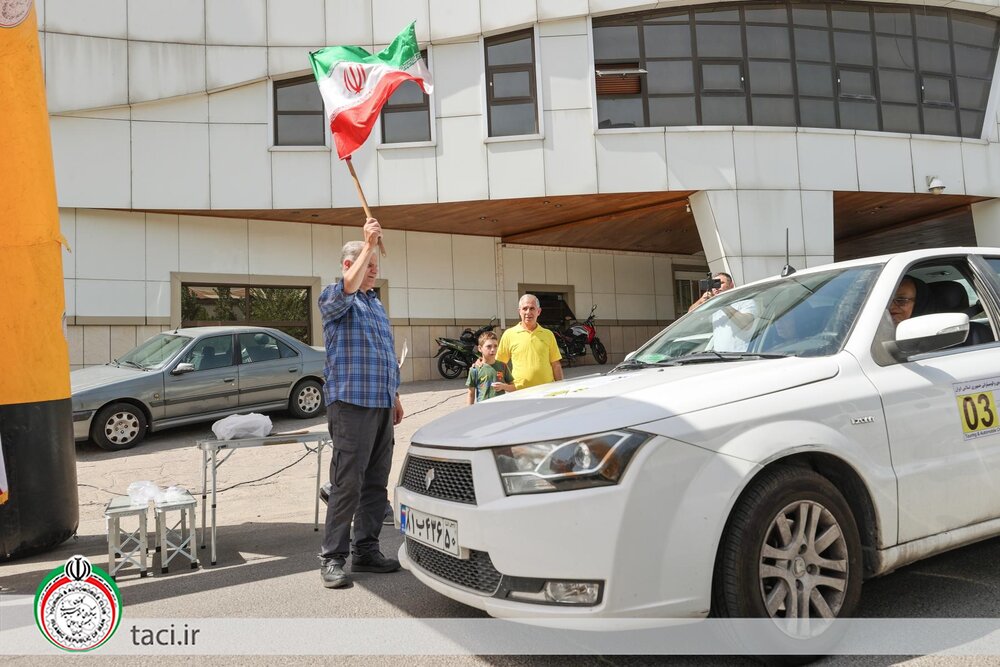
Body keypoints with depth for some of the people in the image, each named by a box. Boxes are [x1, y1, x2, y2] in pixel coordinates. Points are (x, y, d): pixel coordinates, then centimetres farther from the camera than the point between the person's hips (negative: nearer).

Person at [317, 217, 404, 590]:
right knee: (347, 484, -8)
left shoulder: (377, 304, 22)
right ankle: (333, 558, 1)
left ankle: (366, 550, 18)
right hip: (351, 404, -8)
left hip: (382, 405, 8)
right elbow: (347, 289, -28)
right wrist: (369, 243, -28)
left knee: (376, 483, 9)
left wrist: (395, 397, 23)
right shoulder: (334, 298, -1)